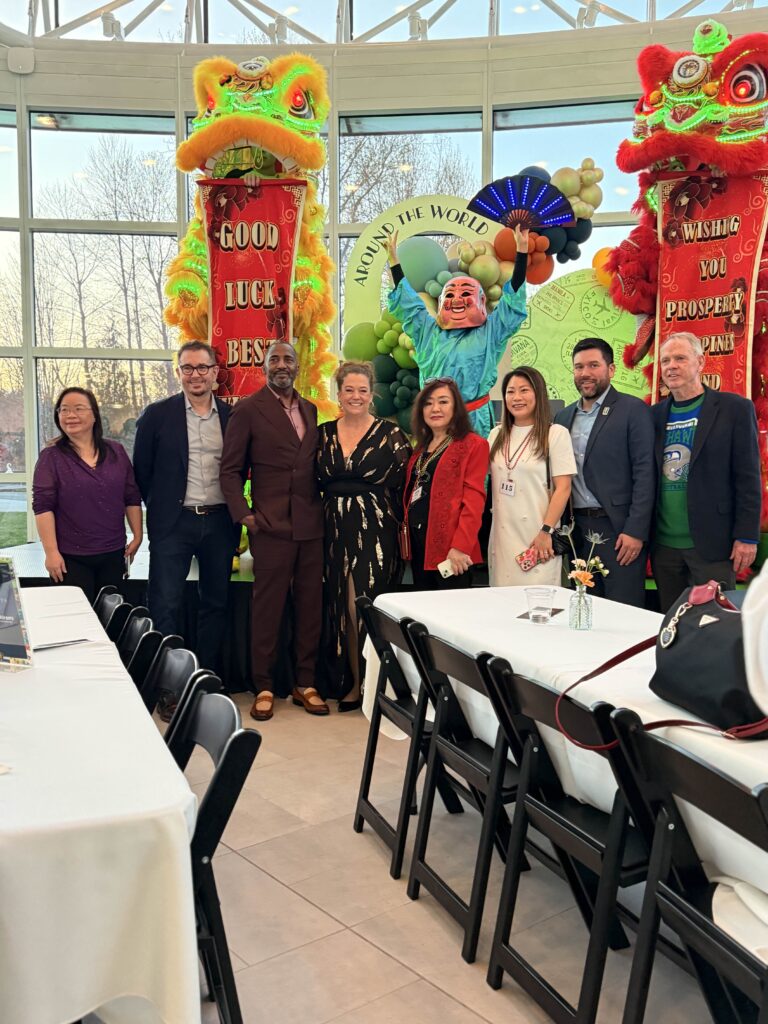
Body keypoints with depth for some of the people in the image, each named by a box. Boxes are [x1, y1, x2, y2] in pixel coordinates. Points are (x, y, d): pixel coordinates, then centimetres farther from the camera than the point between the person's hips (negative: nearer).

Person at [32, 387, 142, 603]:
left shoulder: (116, 452, 6)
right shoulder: (50, 457, -3)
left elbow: (132, 498, 9)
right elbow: (42, 506, -8)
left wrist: (137, 536, 6)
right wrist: (51, 552, -13)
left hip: (114, 554, 3)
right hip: (71, 558, -3)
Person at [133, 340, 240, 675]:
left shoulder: (233, 416, 6)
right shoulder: (157, 414, 0)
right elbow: (142, 471, 4)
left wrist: (234, 512, 6)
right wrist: (160, 508, 4)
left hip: (219, 522, 3)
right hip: (173, 522, -2)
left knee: (216, 602, 11)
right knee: (165, 604, -2)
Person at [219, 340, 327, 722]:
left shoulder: (310, 410, 14)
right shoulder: (248, 409, -2)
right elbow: (230, 469, -2)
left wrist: (323, 507, 8)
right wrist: (244, 515, -11)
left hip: (311, 525, 5)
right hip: (271, 525, -5)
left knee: (310, 606, 8)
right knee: (267, 608, 2)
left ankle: (304, 683, 21)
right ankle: (263, 687, 15)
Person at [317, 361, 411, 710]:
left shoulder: (391, 435, -1)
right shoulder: (323, 433, 10)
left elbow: (402, 487, -2)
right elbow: (314, 482, 14)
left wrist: (400, 527, -8)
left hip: (375, 530, -4)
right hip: (334, 530, 4)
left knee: (364, 606, -6)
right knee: (338, 608, 6)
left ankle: (364, 684, 9)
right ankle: (345, 682, 20)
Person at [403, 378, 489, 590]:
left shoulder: (473, 445, -6)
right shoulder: (422, 447, 18)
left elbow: (473, 500, -14)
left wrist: (461, 545, -22)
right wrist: (406, 537, 11)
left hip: (449, 547, -7)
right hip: (418, 544, 7)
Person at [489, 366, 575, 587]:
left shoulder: (556, 434, -2)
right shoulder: (497, 435, 12)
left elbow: (563, 488, -7)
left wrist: (546, 532, -13)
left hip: (537, 537, -4)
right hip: (502, 537, 4)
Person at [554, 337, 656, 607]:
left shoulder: (633, 410, -3)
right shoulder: (564, 416, 14)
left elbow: (645, 473, -9)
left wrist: (636, 531, -15)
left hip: (618, 529, -5)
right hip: (578, 531, 5)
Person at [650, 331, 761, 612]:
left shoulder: (734, 408, -1)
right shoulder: (656, 415, 10)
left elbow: (748, 478, -4)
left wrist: (747, 537, -9)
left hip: (712, 544, -4)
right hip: (664, 545, 4)